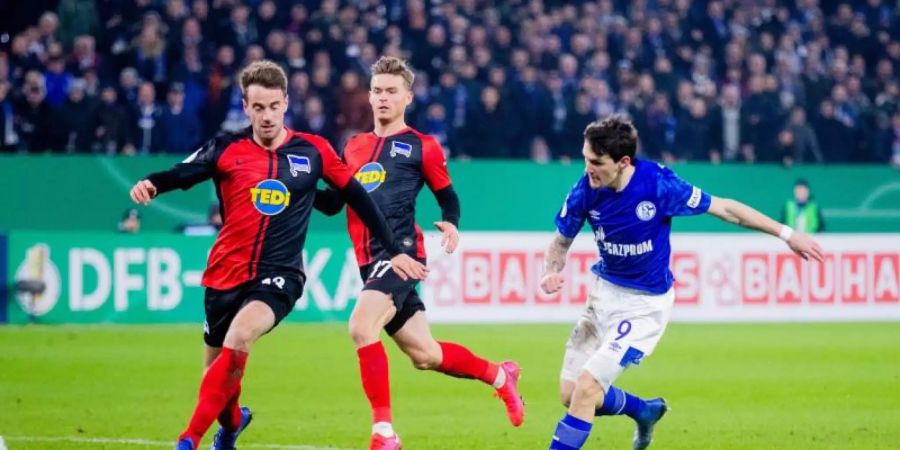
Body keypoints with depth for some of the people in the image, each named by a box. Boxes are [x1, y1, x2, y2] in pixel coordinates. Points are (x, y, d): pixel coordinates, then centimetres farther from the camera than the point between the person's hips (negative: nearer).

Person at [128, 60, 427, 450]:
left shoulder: (313, 151, -1)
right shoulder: (228, 149, -3)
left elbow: (357, 197, 8)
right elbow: (181, 173, -17)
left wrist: (393, 251, 8)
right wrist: (150, 183, -40)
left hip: (279, 275, -2)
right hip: (226, 273, 2)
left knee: (239, 337, -29)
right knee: (216, 365, 13)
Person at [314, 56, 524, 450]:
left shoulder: (422, 147, 2)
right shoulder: (354, 147, 18)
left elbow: (448, 197, 8)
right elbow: (332, 202, 20)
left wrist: (451, 226, -13)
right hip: (370, 262, 6)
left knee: (361, 326, -27)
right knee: (425, 355, 13)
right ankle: (499, 376, 38)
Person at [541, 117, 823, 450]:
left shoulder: (658, 184, -24)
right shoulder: (585, 191, -14)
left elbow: (723, 208, -12)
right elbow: (561, 242, 3)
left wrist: (786, 234, -9)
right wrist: (552, 272, -19)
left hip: (645, 306, -5)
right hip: (604, 292, 5)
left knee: (586, 388, -17)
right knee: (569, 394, 6)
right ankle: (645, 411, 35)